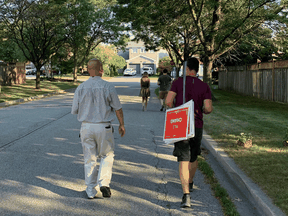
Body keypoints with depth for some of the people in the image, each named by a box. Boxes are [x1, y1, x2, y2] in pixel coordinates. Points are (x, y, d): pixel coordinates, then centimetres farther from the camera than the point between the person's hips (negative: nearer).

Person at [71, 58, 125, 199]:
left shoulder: (81, 88, -1)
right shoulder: (107, 87, -7)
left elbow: (74, 110, 4)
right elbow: (118, 108, -3)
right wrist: (121, 124, 10)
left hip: (86, 127, 2)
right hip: (103, 127, -2)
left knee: (89, 159, 11)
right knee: (107, 155, 15)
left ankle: (91, 191, 15)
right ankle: (104, 182, -2)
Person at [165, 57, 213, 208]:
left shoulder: (178, 82, -4)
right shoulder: (204, 86, -1)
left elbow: (168, 101, -12)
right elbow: (209, 108, -9)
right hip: (197, 126, 2)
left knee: (183, 161, -5)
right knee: (193, 157, 23)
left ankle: (186, 194, -18)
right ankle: (190, 183, 46)